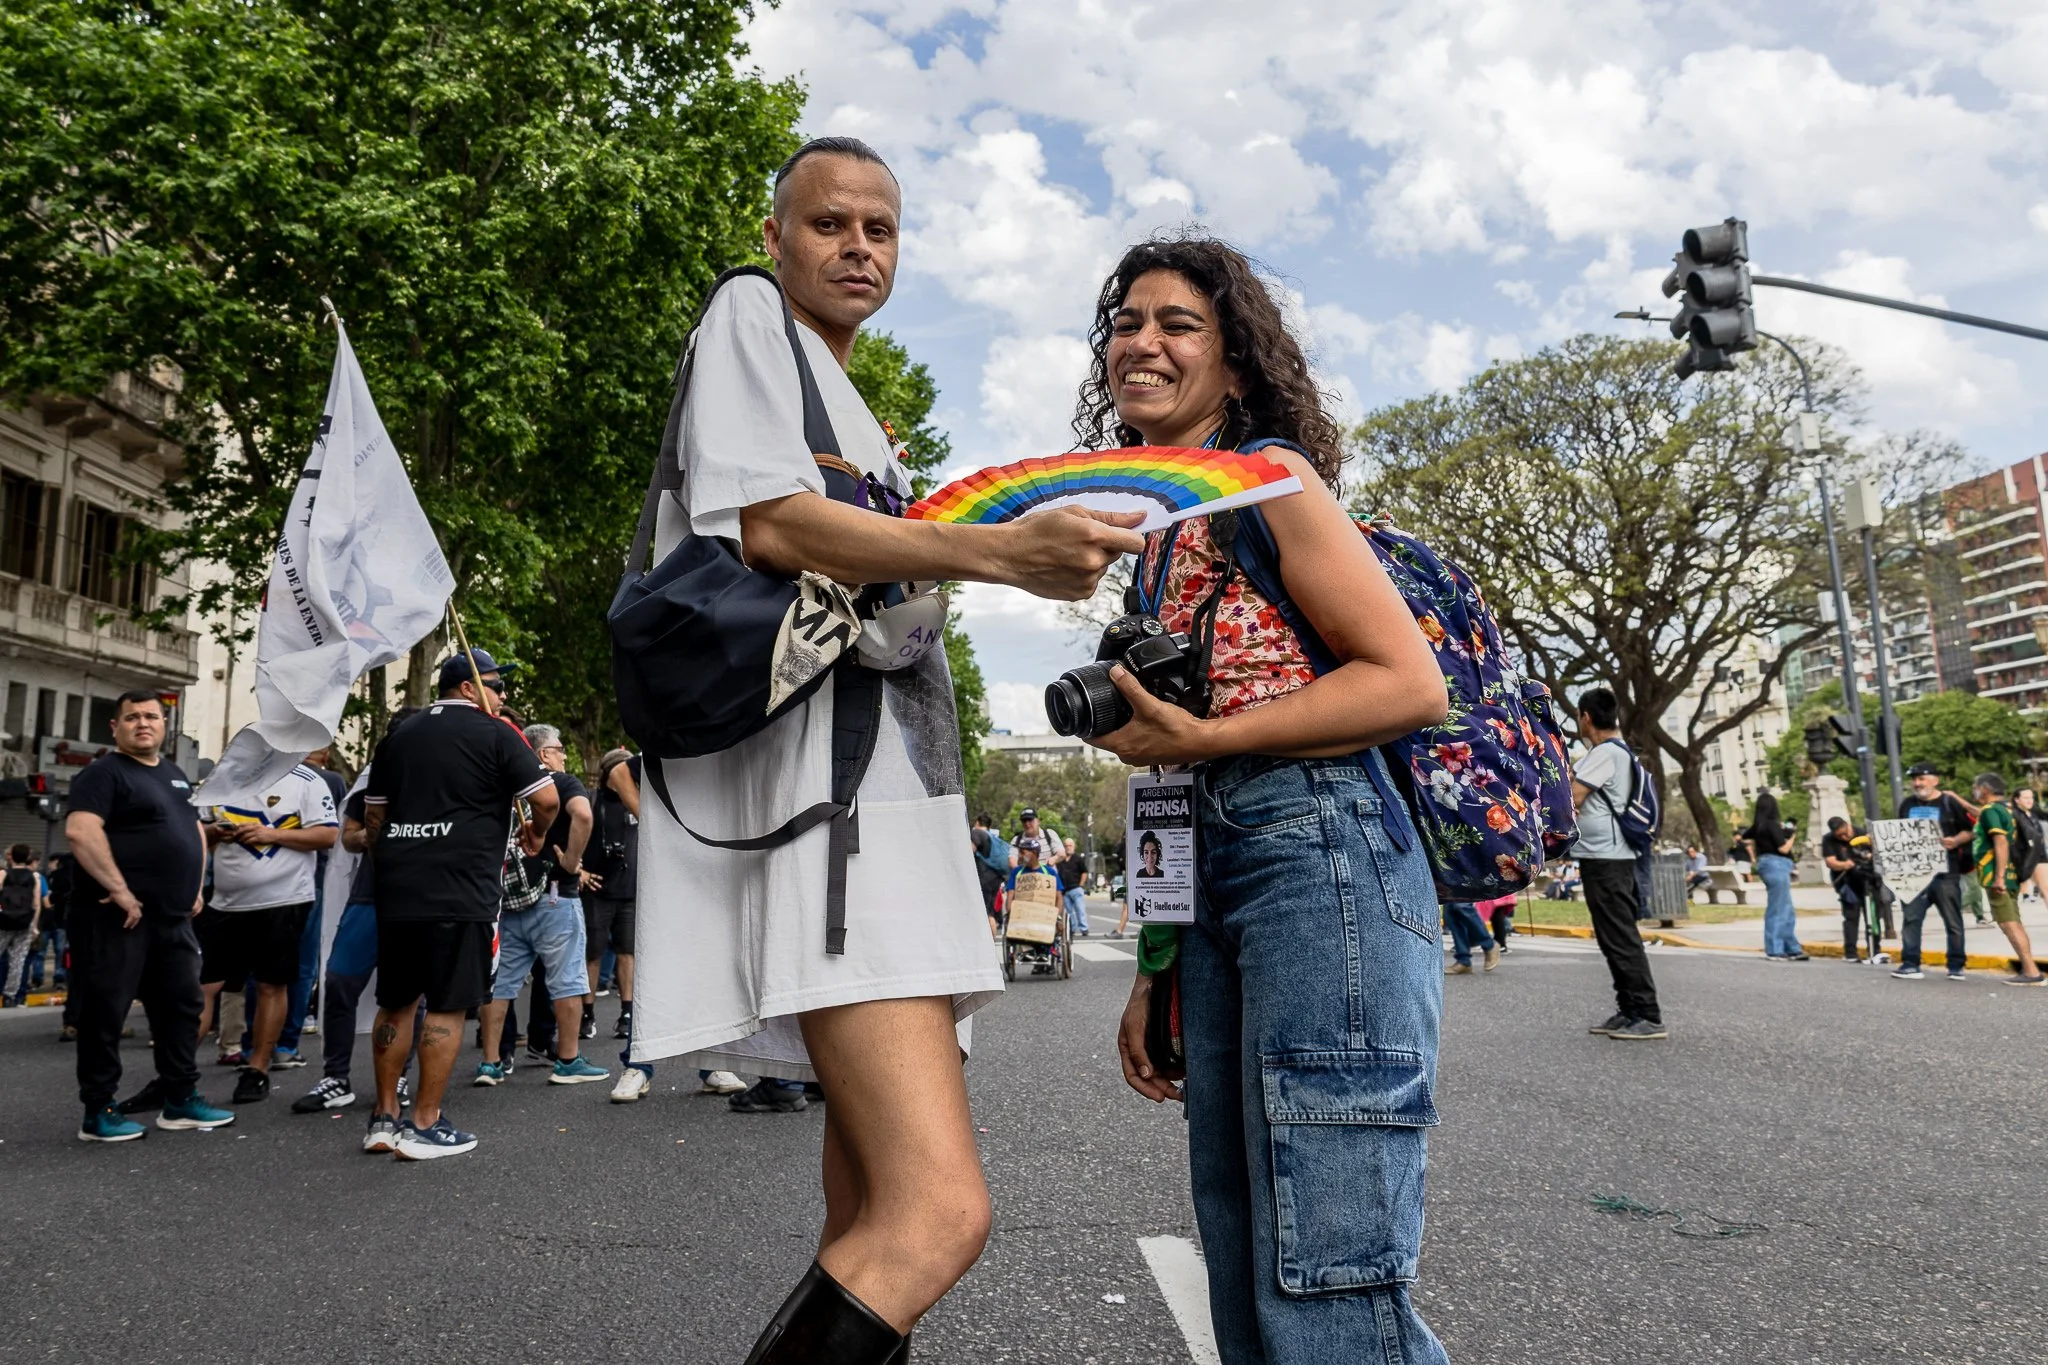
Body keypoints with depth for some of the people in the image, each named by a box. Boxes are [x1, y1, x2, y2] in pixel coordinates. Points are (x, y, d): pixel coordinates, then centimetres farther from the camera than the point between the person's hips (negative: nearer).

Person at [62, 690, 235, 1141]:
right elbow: (80, 831, -21)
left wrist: (196, 887, 14)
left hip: (174, 917, 8)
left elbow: (195, 830, 25)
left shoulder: (174, 774, 17)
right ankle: (98, 1112, 8)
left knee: (181, 1005, 11)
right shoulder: (104, 772, -7)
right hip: (118, 916, -8)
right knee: (106, 1011, -1)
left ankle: (180, 1101, 19)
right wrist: (120, 890, -23)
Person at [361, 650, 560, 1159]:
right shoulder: (495, 734, -2)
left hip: (396, 890, 6)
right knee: (447, 1005, 0)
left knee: (396, 1002, 15)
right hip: (460, 894, -6)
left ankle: (384, 1118, 21)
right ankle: (425, 1126, 2)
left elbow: (372, 816, 18)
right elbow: (547, 799, -10)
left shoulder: (398, 735, 16)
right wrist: (536, 834, 10)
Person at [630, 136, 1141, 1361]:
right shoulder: (750, 316, 5)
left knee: (880, 1220, 11)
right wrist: (1003, 550, -22)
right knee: (939, 1211, -24)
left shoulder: (856, 418, 31)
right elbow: (771, 523, -13)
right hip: (812, 774, -10)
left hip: (888, 787, 10)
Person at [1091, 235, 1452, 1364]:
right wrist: (1155, 973, 17)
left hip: (1324, 856, -8)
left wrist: (1203, 738, -14)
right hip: (1219, 885, 9)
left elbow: (1411, 683, -9)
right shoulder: (1157, 533, 21)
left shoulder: (1268, 482, -1)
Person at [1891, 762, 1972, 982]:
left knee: (1952, 920, 4)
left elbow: (1970, 831, 1)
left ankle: (1956, 966, 13)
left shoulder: (1949, 802, -1)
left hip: (1945, 871, -4)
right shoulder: (1907, 804, 12)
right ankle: (1910, 964, 1)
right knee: (1910, 917, -1)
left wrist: (1956, 841, -16)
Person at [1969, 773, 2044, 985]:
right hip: (2010, 875, 10)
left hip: (1996, 877, -10)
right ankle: (2028, 969, 13)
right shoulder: (2006, 809, 16)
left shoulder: (1990, 810, -12)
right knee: (2015, 923, 12)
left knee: (2009, 923, -10)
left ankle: (2031, 972, -14)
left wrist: (1998, 878, -27)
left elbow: (2001, 843, -23)